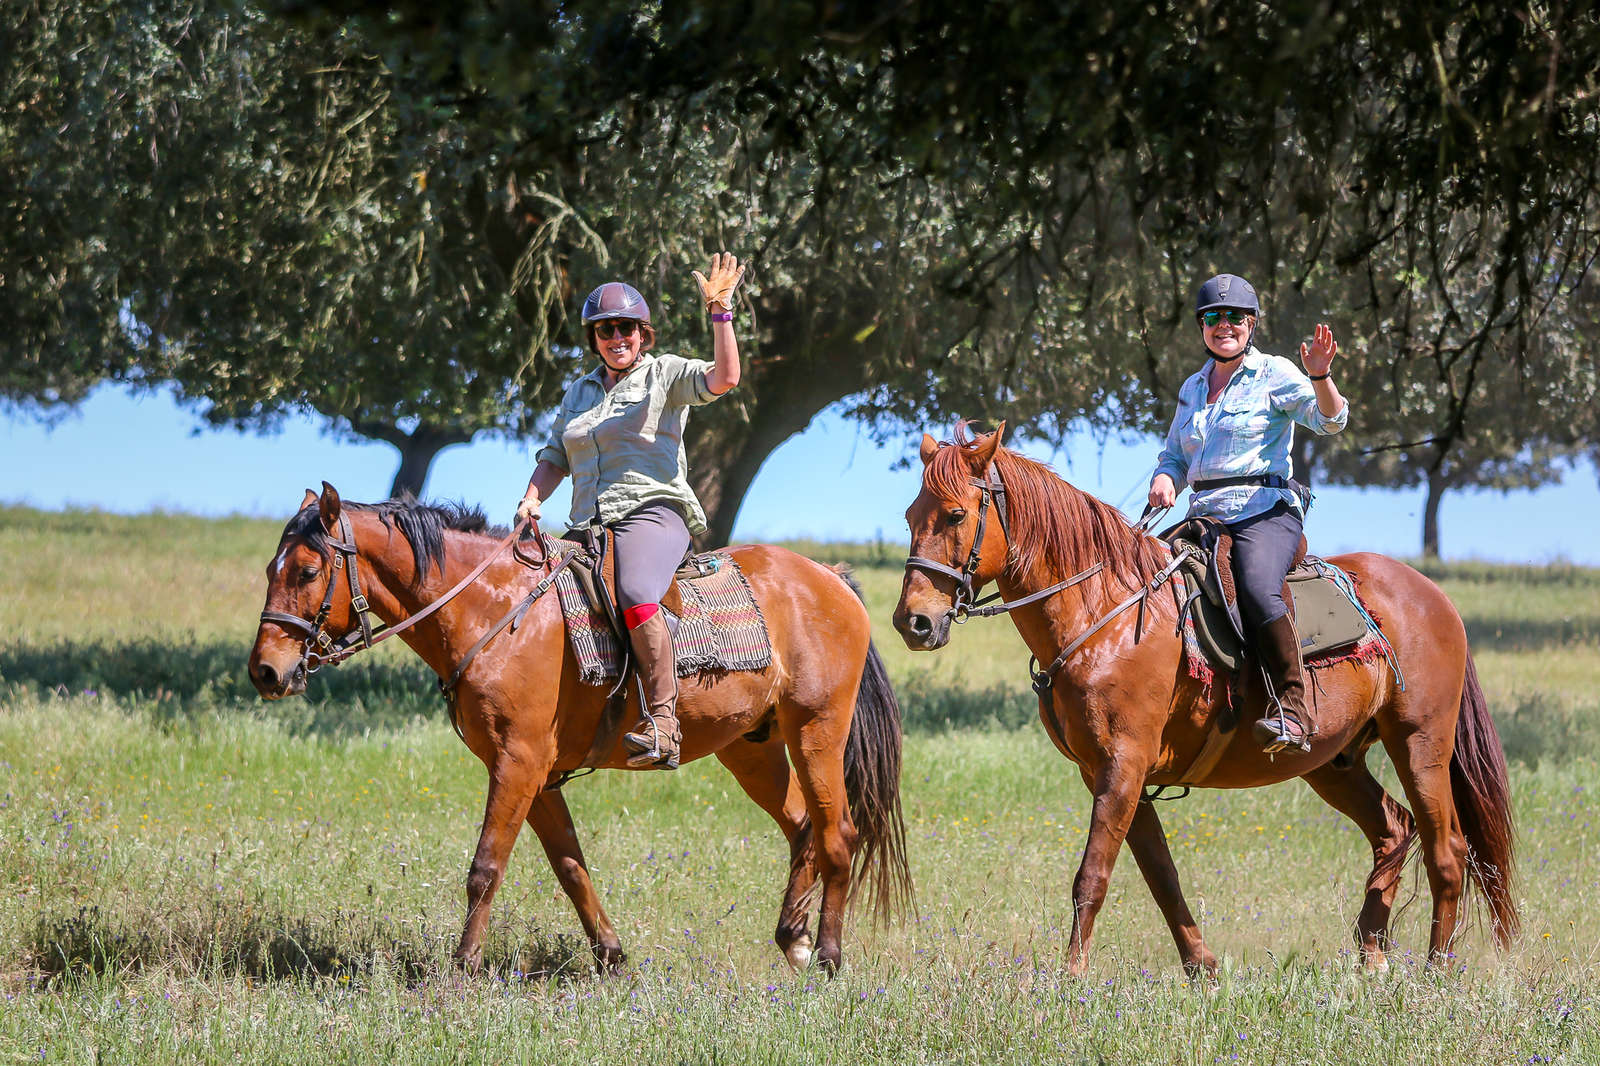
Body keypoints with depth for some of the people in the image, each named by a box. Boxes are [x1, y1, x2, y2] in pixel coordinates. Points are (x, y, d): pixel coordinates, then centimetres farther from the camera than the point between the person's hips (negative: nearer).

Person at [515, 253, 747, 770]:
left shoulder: (666, 374, 6)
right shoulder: (579, 392, 23)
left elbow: (724, 378, -12)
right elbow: (555, 457, 25)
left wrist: (720, 311, -20)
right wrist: (532, 499, 6)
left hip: (652, 514, -7)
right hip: (589, 528, 7)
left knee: (635, 595, -35)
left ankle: (662, 722, -36)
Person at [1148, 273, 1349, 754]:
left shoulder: (1276, 375, 2)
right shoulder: (1193, 389, 19)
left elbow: (1329, 420, -12)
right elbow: (1174, 456, 25)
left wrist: (1320, 376, -32)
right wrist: (1164, 480, 1)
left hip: (1267, 511, -7)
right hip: (1206, 517, 7)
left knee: (1256, 589, -36)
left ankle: (1293, 709, -35)